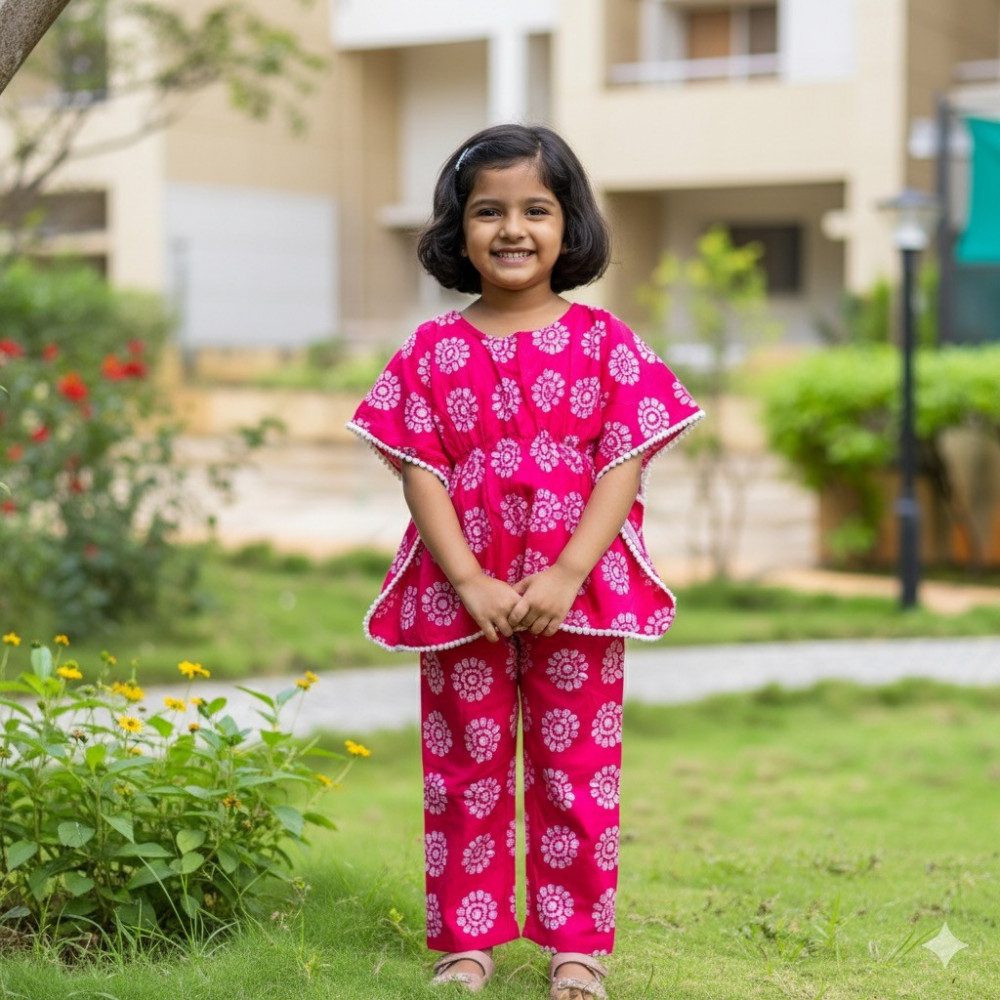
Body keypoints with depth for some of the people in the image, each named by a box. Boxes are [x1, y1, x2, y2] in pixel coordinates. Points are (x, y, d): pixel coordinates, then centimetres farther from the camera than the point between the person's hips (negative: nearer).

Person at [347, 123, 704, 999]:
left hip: (578, 592, -1)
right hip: (461, 595, 1)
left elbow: (622, 469, -6)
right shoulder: (432, 352, 1)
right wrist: (471, 582, -15)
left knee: (577, 772, 7)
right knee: (464, 772, 10)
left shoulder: (605, 344, -1)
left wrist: (565, 577, -17)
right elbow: (421, 474, -3)